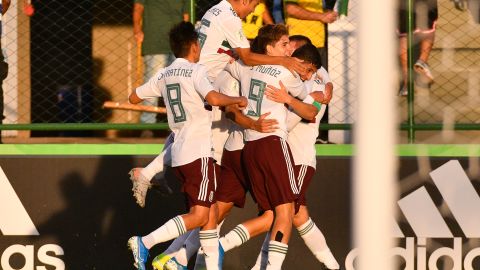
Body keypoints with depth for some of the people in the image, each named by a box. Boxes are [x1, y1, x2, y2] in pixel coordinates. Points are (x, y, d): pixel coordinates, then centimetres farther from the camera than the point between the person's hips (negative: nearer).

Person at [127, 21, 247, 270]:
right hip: (198, 154, -8)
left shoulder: (163, 76, 12)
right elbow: (213, 98, -26)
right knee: (198, 216, -11)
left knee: (210, 213, 13)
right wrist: (237, 100, -8)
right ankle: (145, 243, -21)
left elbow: (134, 97, 21)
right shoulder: (196, 71, -9)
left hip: (178, 155, 8)